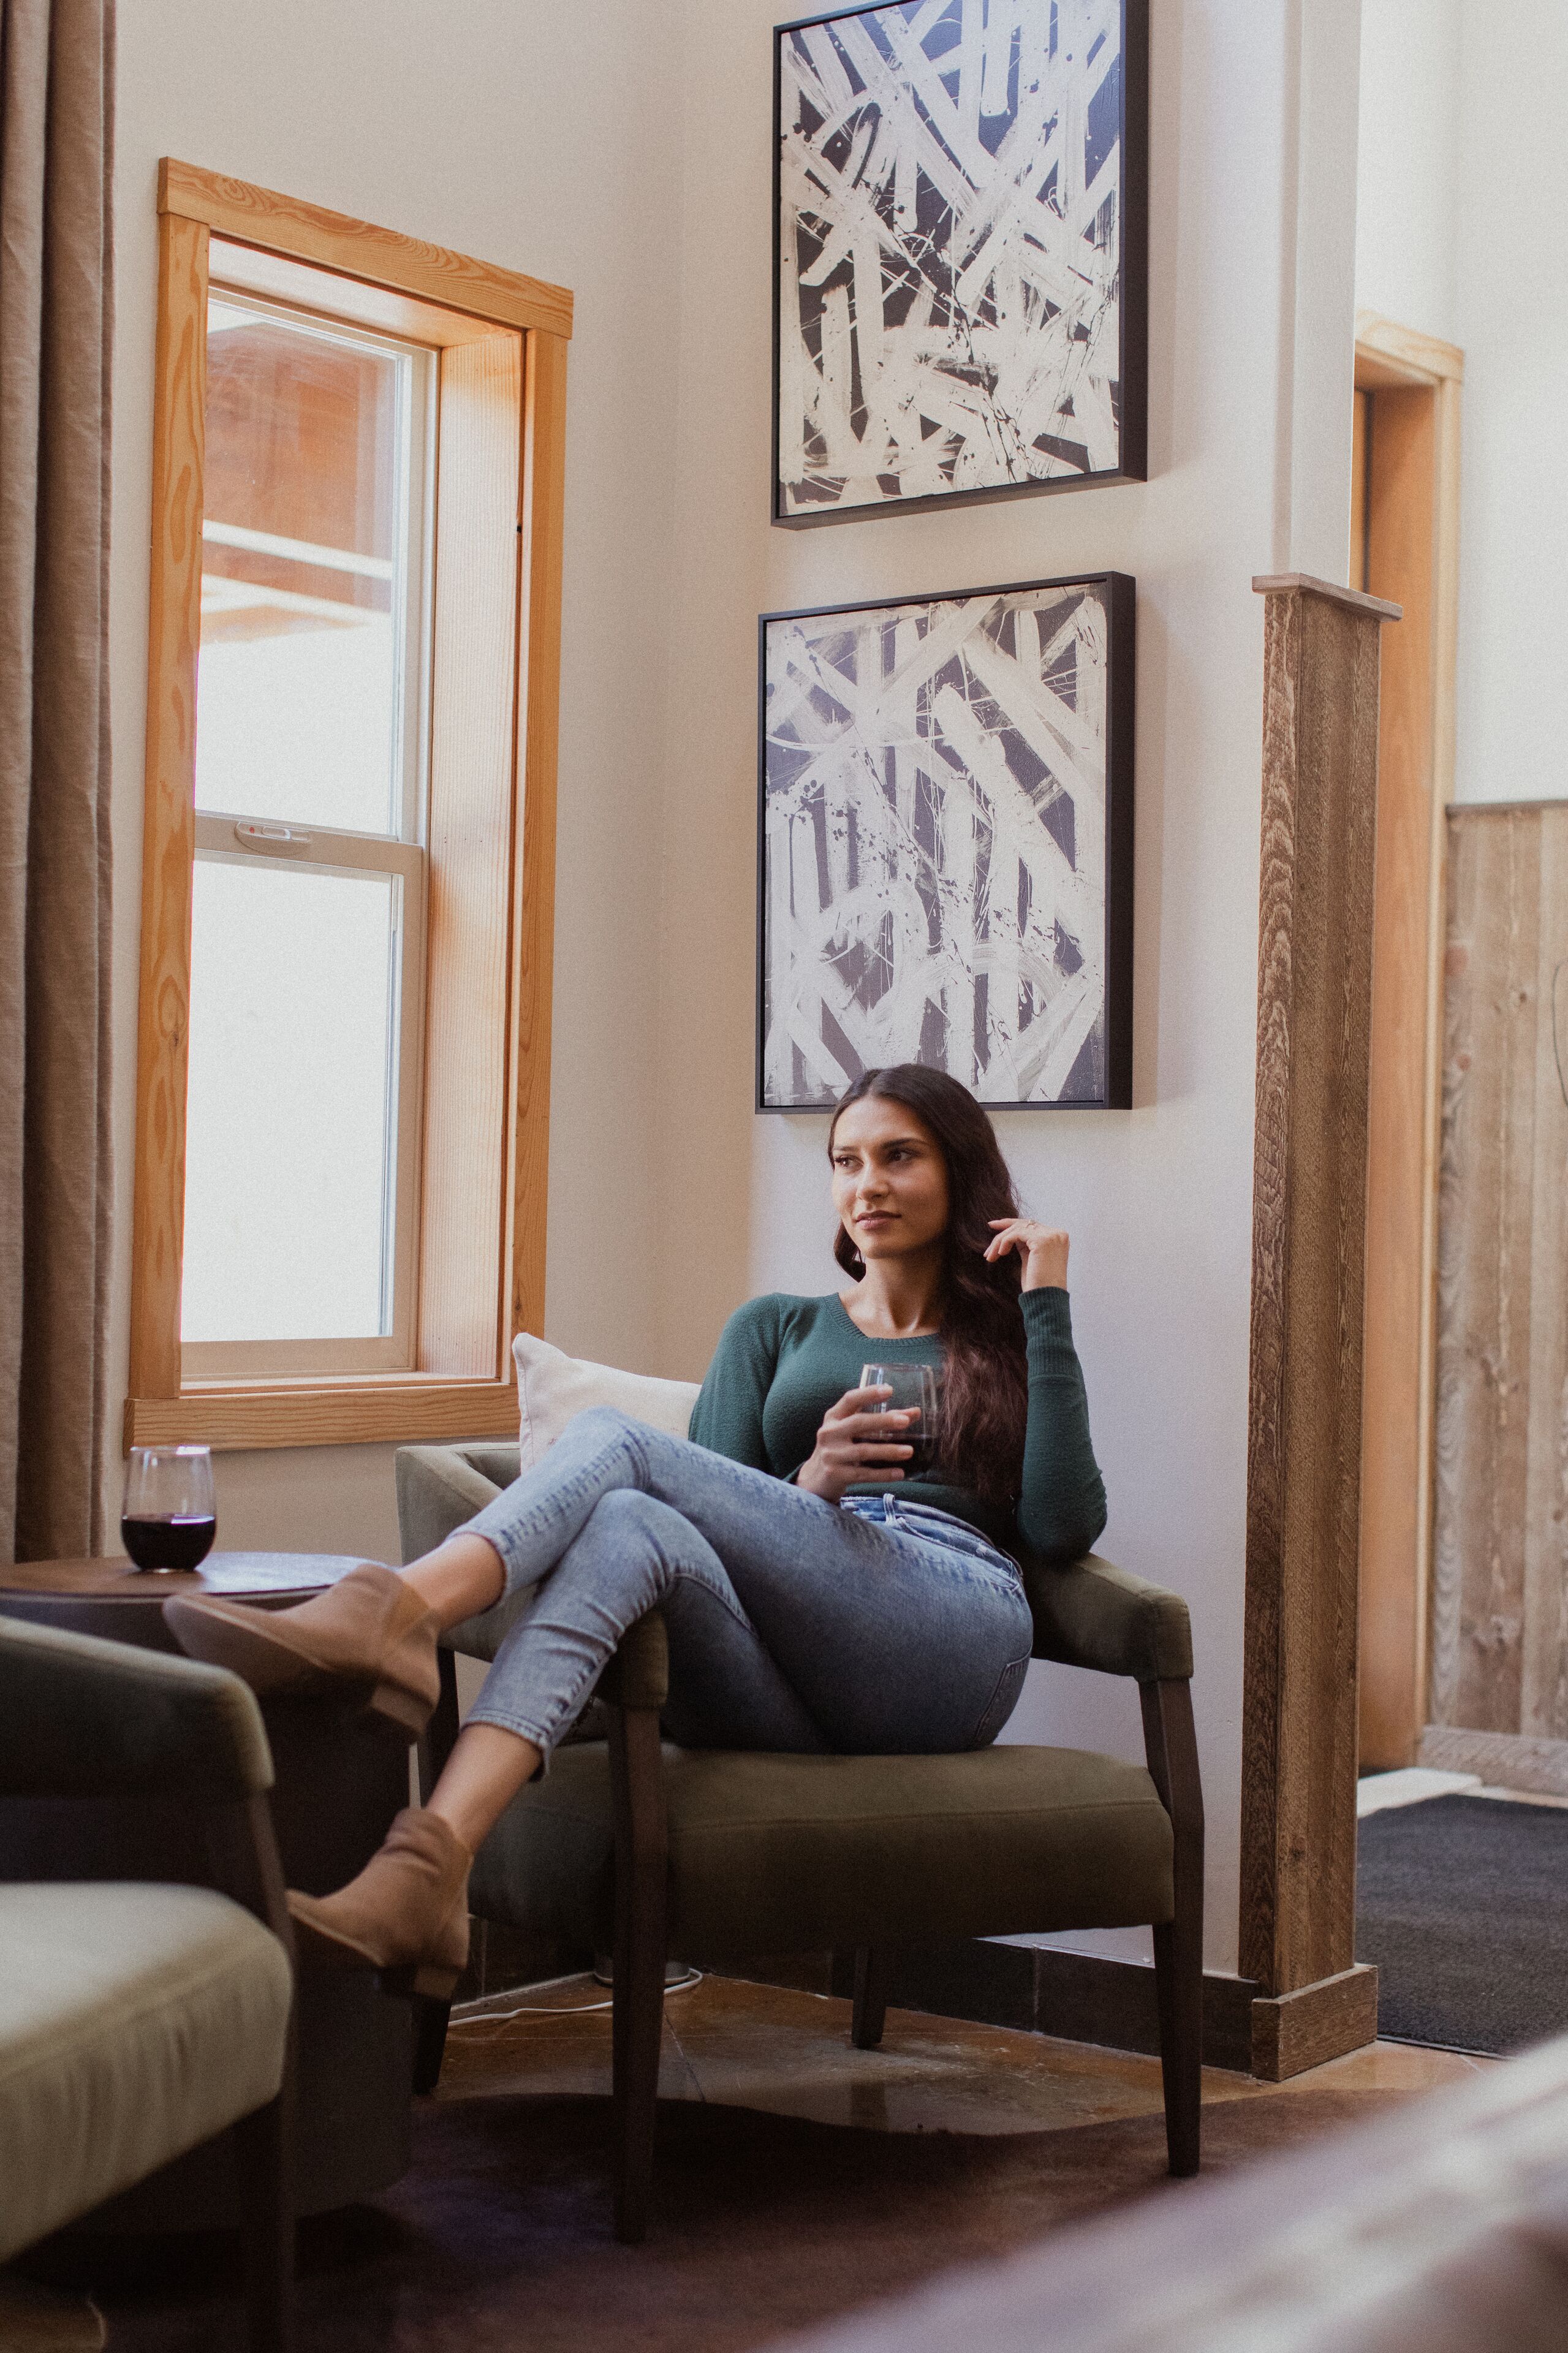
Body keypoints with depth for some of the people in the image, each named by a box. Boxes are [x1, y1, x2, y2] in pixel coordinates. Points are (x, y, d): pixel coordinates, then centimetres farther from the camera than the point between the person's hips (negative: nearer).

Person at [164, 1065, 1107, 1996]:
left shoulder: (1007, 1342, 25)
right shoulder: (776, 1329, 30)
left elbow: (1065, 1527, 6)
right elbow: (713, 1528, 17)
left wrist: (1048, 1308, 7)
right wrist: (804, 1489, -4)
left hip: (957, 1640, -2)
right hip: (796, 1694, 3)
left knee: (616, 1440, -22)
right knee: (631, 1526, -33)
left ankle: (392, 1614, -50)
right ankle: (424, 1878, -51)